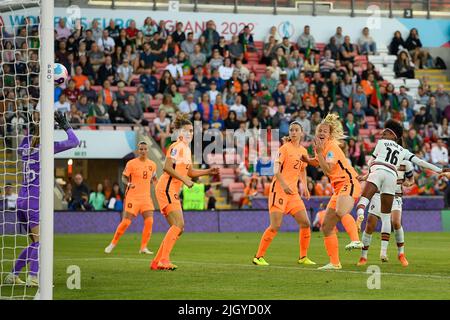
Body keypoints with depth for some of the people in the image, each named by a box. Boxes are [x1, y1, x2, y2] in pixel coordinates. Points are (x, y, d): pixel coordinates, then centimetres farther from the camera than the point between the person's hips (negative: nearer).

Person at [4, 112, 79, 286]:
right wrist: (65, 126, 7)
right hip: (34, 201, -8)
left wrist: (31, 131, 32)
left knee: (36, 243, 14)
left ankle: (13, 275, 14)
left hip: (22, 199, 8)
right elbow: (74, 142, -5)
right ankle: (33, 277, -25)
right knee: (40, 240, -11)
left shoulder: (26, 148, 12)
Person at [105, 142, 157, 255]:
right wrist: (129, 184, -21)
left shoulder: (152, 165, 8)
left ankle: (143, 247, -1)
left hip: (146, 197, 4)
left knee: (149, 221, -11)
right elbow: (124, 178, -2)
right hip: (133, 197, -4)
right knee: (126, 221, -7)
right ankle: (113, 243, 11)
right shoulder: (131, 163, -6)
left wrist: (154, 182, 2)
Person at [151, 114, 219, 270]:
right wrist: (184, 179, -21)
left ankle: (157, 262, 10)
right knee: (178, 225, -20)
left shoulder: (187, 148, 18)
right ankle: (164, 260, -23)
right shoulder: (177, 146, -12)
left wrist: (208, 172, 15)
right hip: (166, 188, -10)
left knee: (178, 227, 8)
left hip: (173, 192, 10)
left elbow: (189, 172, 26)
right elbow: (167, 167, -21)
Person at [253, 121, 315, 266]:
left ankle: (303, 257, 13)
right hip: (279, 189, -7)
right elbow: (276, 169, -16)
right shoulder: (285, 148, -7)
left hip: (293, 191, 7)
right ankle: (259, 257, -3)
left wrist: (304, 186, 14)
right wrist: (283, 184, -31)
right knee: (275, 225, -12)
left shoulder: (303, 151, 12)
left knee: (305, 223, 1)